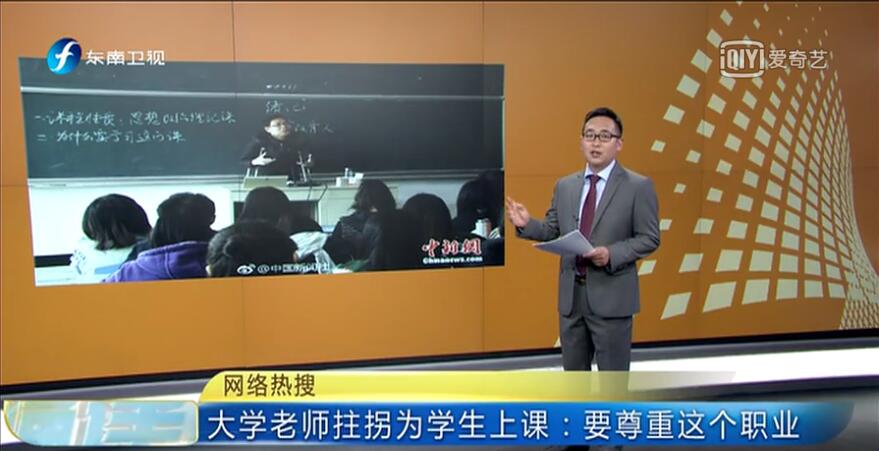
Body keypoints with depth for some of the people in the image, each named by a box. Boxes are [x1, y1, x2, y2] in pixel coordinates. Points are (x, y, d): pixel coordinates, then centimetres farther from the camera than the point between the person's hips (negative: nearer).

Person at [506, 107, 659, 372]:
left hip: (611, 296, -4)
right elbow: (553, 231, 10)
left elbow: (649, 238, -7)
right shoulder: (564, 185, 8)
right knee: (574, 371, 18)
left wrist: (612, 254, -22)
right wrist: (528, 224, -10)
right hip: (571, 294, 5)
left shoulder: (638, 186, -6)